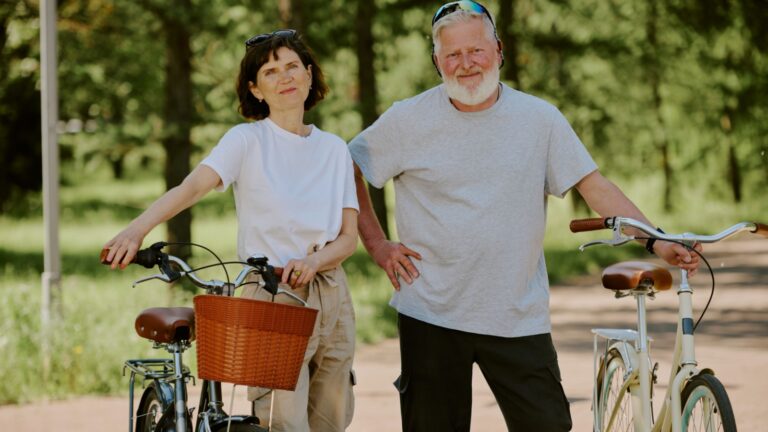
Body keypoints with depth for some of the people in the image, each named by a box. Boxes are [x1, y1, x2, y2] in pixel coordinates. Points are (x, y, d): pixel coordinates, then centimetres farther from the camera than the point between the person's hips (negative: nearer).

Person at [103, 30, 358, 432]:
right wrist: (136, 230, -38)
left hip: (332, 296, 5)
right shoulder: (247, 140, -3)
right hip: (271, 300, -5)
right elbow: (190, 187, -20)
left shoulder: (334, 149, 10)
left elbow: (349, 236, 4)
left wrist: (313, 261, -18)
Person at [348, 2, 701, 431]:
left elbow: (594, 185, 3)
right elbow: (347, 172, 11)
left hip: (520, 316, 0)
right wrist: (377, 243, 3)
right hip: (432, 315, 0)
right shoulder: (409, 120, 1)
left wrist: (656, 240, -7)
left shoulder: (541, 119, 3)